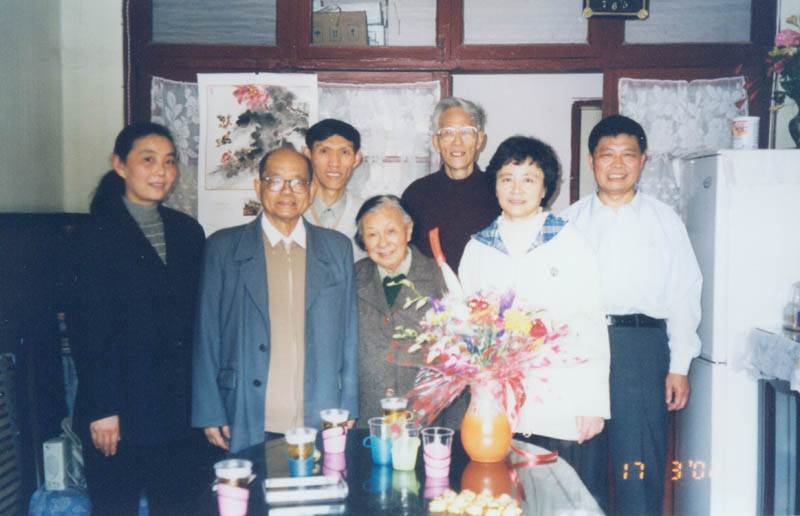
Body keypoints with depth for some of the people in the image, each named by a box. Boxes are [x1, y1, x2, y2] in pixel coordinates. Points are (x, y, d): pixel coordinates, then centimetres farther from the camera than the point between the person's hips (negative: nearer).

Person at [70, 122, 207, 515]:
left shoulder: (188, 232, 10)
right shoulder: (100, 234, -5)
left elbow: (196, 317, 10)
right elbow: (89, 329, -8)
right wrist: (102, 410, -12)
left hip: (178, 409, 5)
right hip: (121, 409, -4)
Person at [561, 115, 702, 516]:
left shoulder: (664, 220, 9)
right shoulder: (571, 220, 11)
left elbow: (684, 294, 6)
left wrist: (679, 366, -1)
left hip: (641, 345, -1)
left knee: (638, 461, -3)